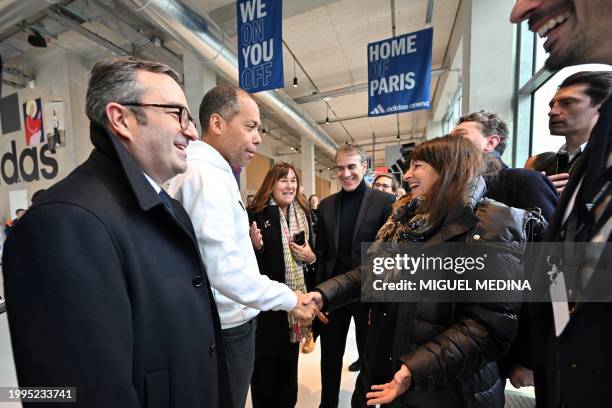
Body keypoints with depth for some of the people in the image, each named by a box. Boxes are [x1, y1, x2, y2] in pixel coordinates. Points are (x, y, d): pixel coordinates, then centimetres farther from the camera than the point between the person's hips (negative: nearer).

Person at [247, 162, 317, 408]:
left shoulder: (303, 214, 6)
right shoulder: (255, 214, -12)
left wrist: (311, 257, -6)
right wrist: (255, 245, -28)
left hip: (295, 297, 6)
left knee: (290, 358, 23)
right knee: (265, 360, 11)